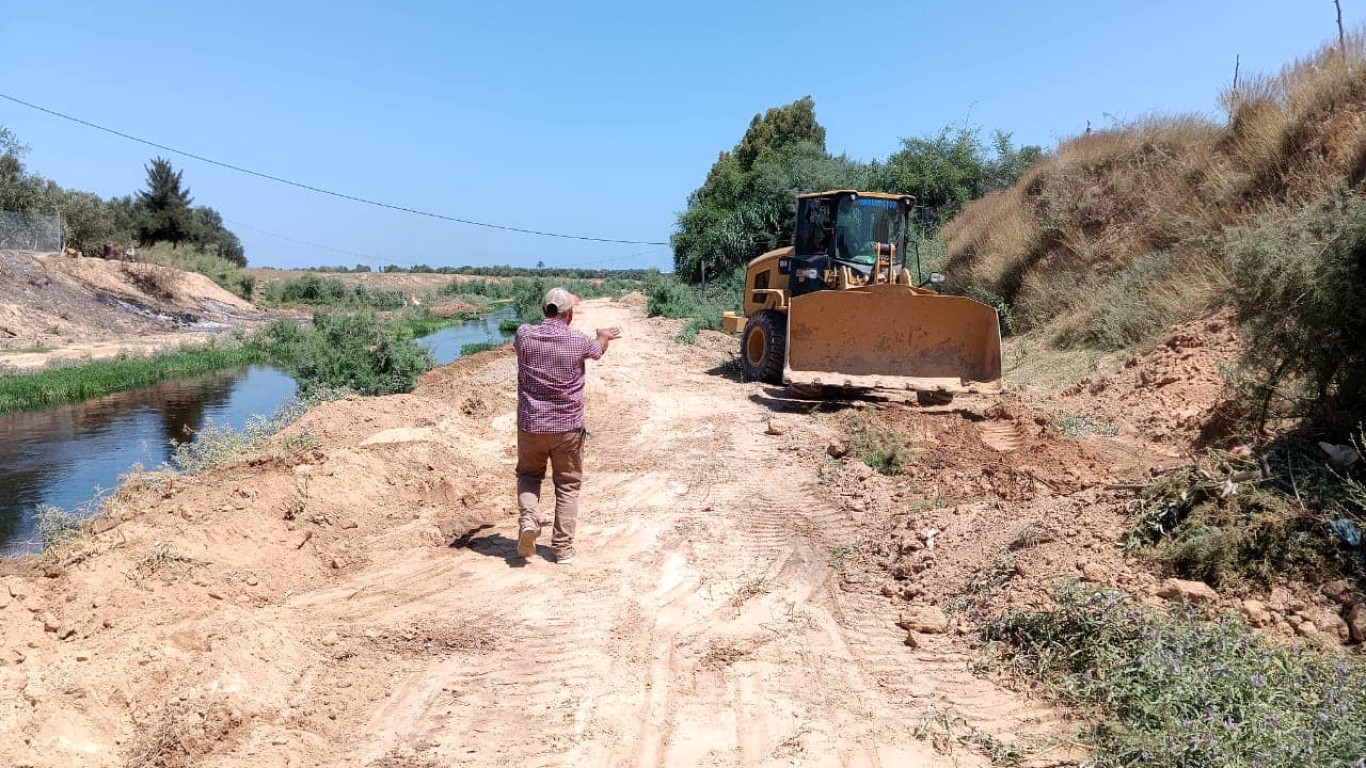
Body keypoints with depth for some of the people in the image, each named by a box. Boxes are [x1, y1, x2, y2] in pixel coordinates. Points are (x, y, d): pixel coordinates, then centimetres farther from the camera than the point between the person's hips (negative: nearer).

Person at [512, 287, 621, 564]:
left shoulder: (524, 335, -6)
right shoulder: (578, 342, -10)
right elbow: (599, 348, 15)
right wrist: (604, 335, 41)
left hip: (530, 424, 1)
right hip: (568, 426, -1)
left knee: (528, 475, 22)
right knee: (567, 485, 12)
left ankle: (528, 520, -3)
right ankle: (563, 548, 12)